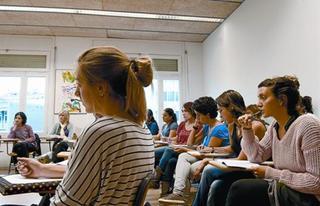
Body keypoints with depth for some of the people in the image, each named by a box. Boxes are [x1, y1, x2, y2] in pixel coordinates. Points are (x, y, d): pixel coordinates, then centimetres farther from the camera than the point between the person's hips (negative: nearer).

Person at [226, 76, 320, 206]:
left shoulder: (307, 125, -22)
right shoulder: (275, 126, 2)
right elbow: (257, 157, 9)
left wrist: (272, 173, -19)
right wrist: (247, 130, -3)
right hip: (284, 189, 7)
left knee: (239, 189, -14)